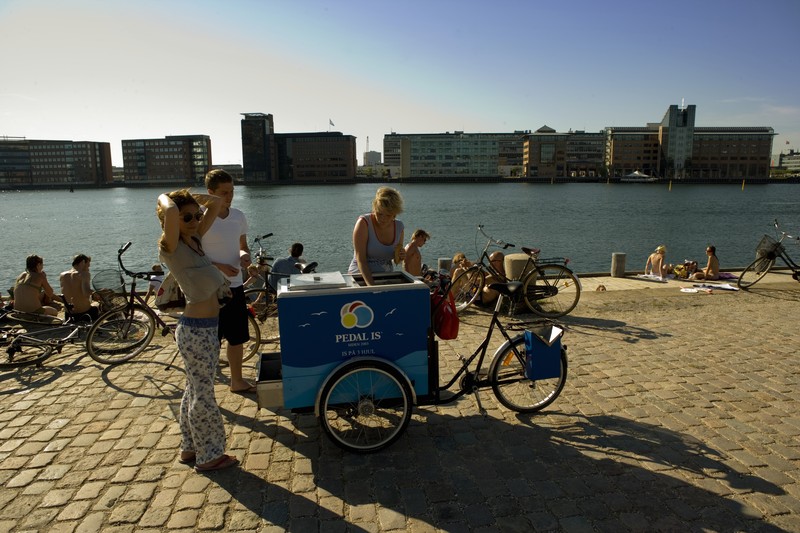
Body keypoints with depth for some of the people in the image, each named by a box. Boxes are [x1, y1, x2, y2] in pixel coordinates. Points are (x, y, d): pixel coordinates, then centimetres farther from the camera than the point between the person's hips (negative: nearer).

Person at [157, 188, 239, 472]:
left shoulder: (195, 238, 8)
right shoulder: (170, 246, -14)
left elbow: (217, 203, 13)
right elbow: (170, 211, -34)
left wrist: (190, 196, 6)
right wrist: (164, 197, -14)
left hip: (208, 326, 9)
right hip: (196, 330, -9)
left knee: (195, 391, 19)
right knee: (203, 395, 4)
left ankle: (190, 448, 35)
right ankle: (208, 456, 20)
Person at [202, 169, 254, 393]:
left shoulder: (238, 216, 4)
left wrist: (244, 255, -7)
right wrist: (218, 267, -21)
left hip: (235, 286, 6)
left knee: (237, 338, 17)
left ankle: (237, 381, 34)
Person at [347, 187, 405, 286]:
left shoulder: (399, 227, 3)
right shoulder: (364, 223, -11)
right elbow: (360, 260, -18)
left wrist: (400, 257, -5)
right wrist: (371, 285, -29)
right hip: (360, 277, -4)